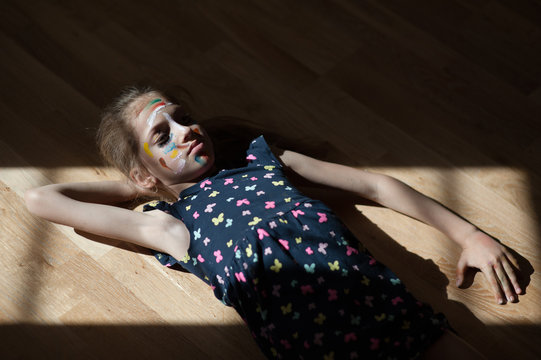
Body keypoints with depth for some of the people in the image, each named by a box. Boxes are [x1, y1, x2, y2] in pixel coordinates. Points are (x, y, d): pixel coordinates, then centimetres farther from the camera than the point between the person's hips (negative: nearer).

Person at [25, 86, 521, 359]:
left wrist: (468, 234, 23)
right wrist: (136, 186, 29)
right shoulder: (169, 225, 16)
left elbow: (375, 185, 27)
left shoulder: (265, 160, 26)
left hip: (383, 299, 4)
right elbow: (39, 198, 19)